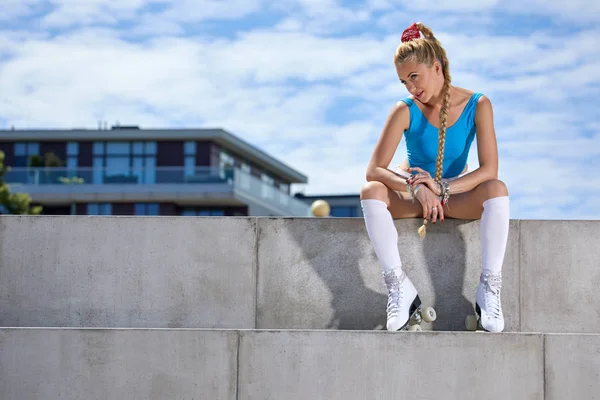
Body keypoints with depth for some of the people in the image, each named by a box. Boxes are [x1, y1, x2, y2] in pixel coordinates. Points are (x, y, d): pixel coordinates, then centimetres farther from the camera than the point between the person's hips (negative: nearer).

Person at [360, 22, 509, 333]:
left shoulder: (477, 105, -11)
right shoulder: (405, 111, -11)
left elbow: (489, 169, -18)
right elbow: (374, 170, -18)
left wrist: (441, 188, -31)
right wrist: (416, 188, -35)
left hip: (456, 199, 0)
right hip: (413, 201, 0)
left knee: (497, 189, -32)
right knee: (371, 192, -31)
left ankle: (489, 289, -31)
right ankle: (399, 287, -30)